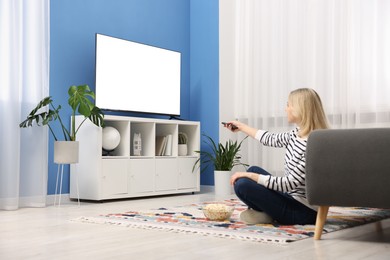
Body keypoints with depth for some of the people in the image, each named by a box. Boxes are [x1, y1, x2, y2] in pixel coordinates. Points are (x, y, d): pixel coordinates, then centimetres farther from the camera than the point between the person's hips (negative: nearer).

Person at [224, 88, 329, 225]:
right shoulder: (298, 133, 2)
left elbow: (289, 183, -26)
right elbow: (272, 139, 20)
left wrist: (249, 175, -21)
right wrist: (241, 127, 29)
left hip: (303, 211, -10)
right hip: (291, 196, 10)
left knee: (242, 185, -18)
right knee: (253, 169, 19)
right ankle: (266, 212, 2)